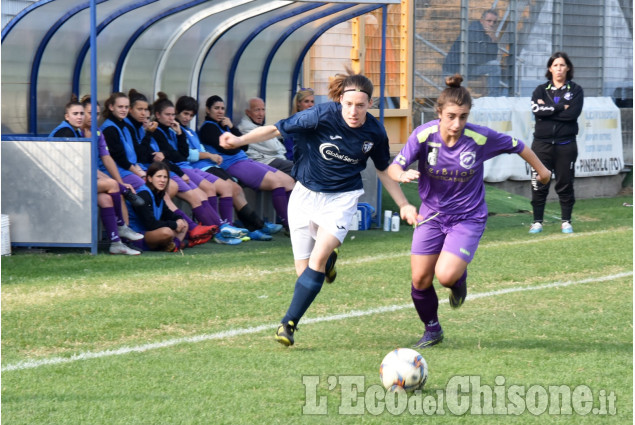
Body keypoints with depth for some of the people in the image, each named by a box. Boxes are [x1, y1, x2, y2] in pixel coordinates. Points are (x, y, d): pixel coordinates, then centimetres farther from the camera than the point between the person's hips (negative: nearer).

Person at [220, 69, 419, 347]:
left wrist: (404, 204, 11)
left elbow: (383, 170, 11)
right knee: (303, 269, 1)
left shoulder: (375, 132, -7)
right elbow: (277, 130, -16)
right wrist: (240, 140, -30)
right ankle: (329, 259, 38)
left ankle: (289, 323, -10)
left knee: (317, 259, -19)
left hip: (342, 198, 0)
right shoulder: (322, 116, -19)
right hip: (306, 195, 0)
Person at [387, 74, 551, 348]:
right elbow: (393, 168, -16)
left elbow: (517, 146, -2)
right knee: (420, 280, 0)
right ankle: (432, 330, 28)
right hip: (431, 215, 2)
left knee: (446, 275, -22)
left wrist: (541, 169, 14)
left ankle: (459, 278, 18)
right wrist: (403, 175, -41)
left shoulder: (480, 138, -20)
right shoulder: (424, 135, -17)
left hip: (468, 219, -2)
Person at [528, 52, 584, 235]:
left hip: (565, 144, -1)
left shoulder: (576, 90, 6)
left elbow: (573, 113, -11)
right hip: (542, 143, 1)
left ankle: (566, 222, 12)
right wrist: (561, 108, -11)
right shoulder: (541, 90, 9)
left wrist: (547, 110, -9)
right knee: (539, 185, 0)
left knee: (565, 184, 3)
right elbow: (536, 109, -10)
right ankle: (537, 221, 7)